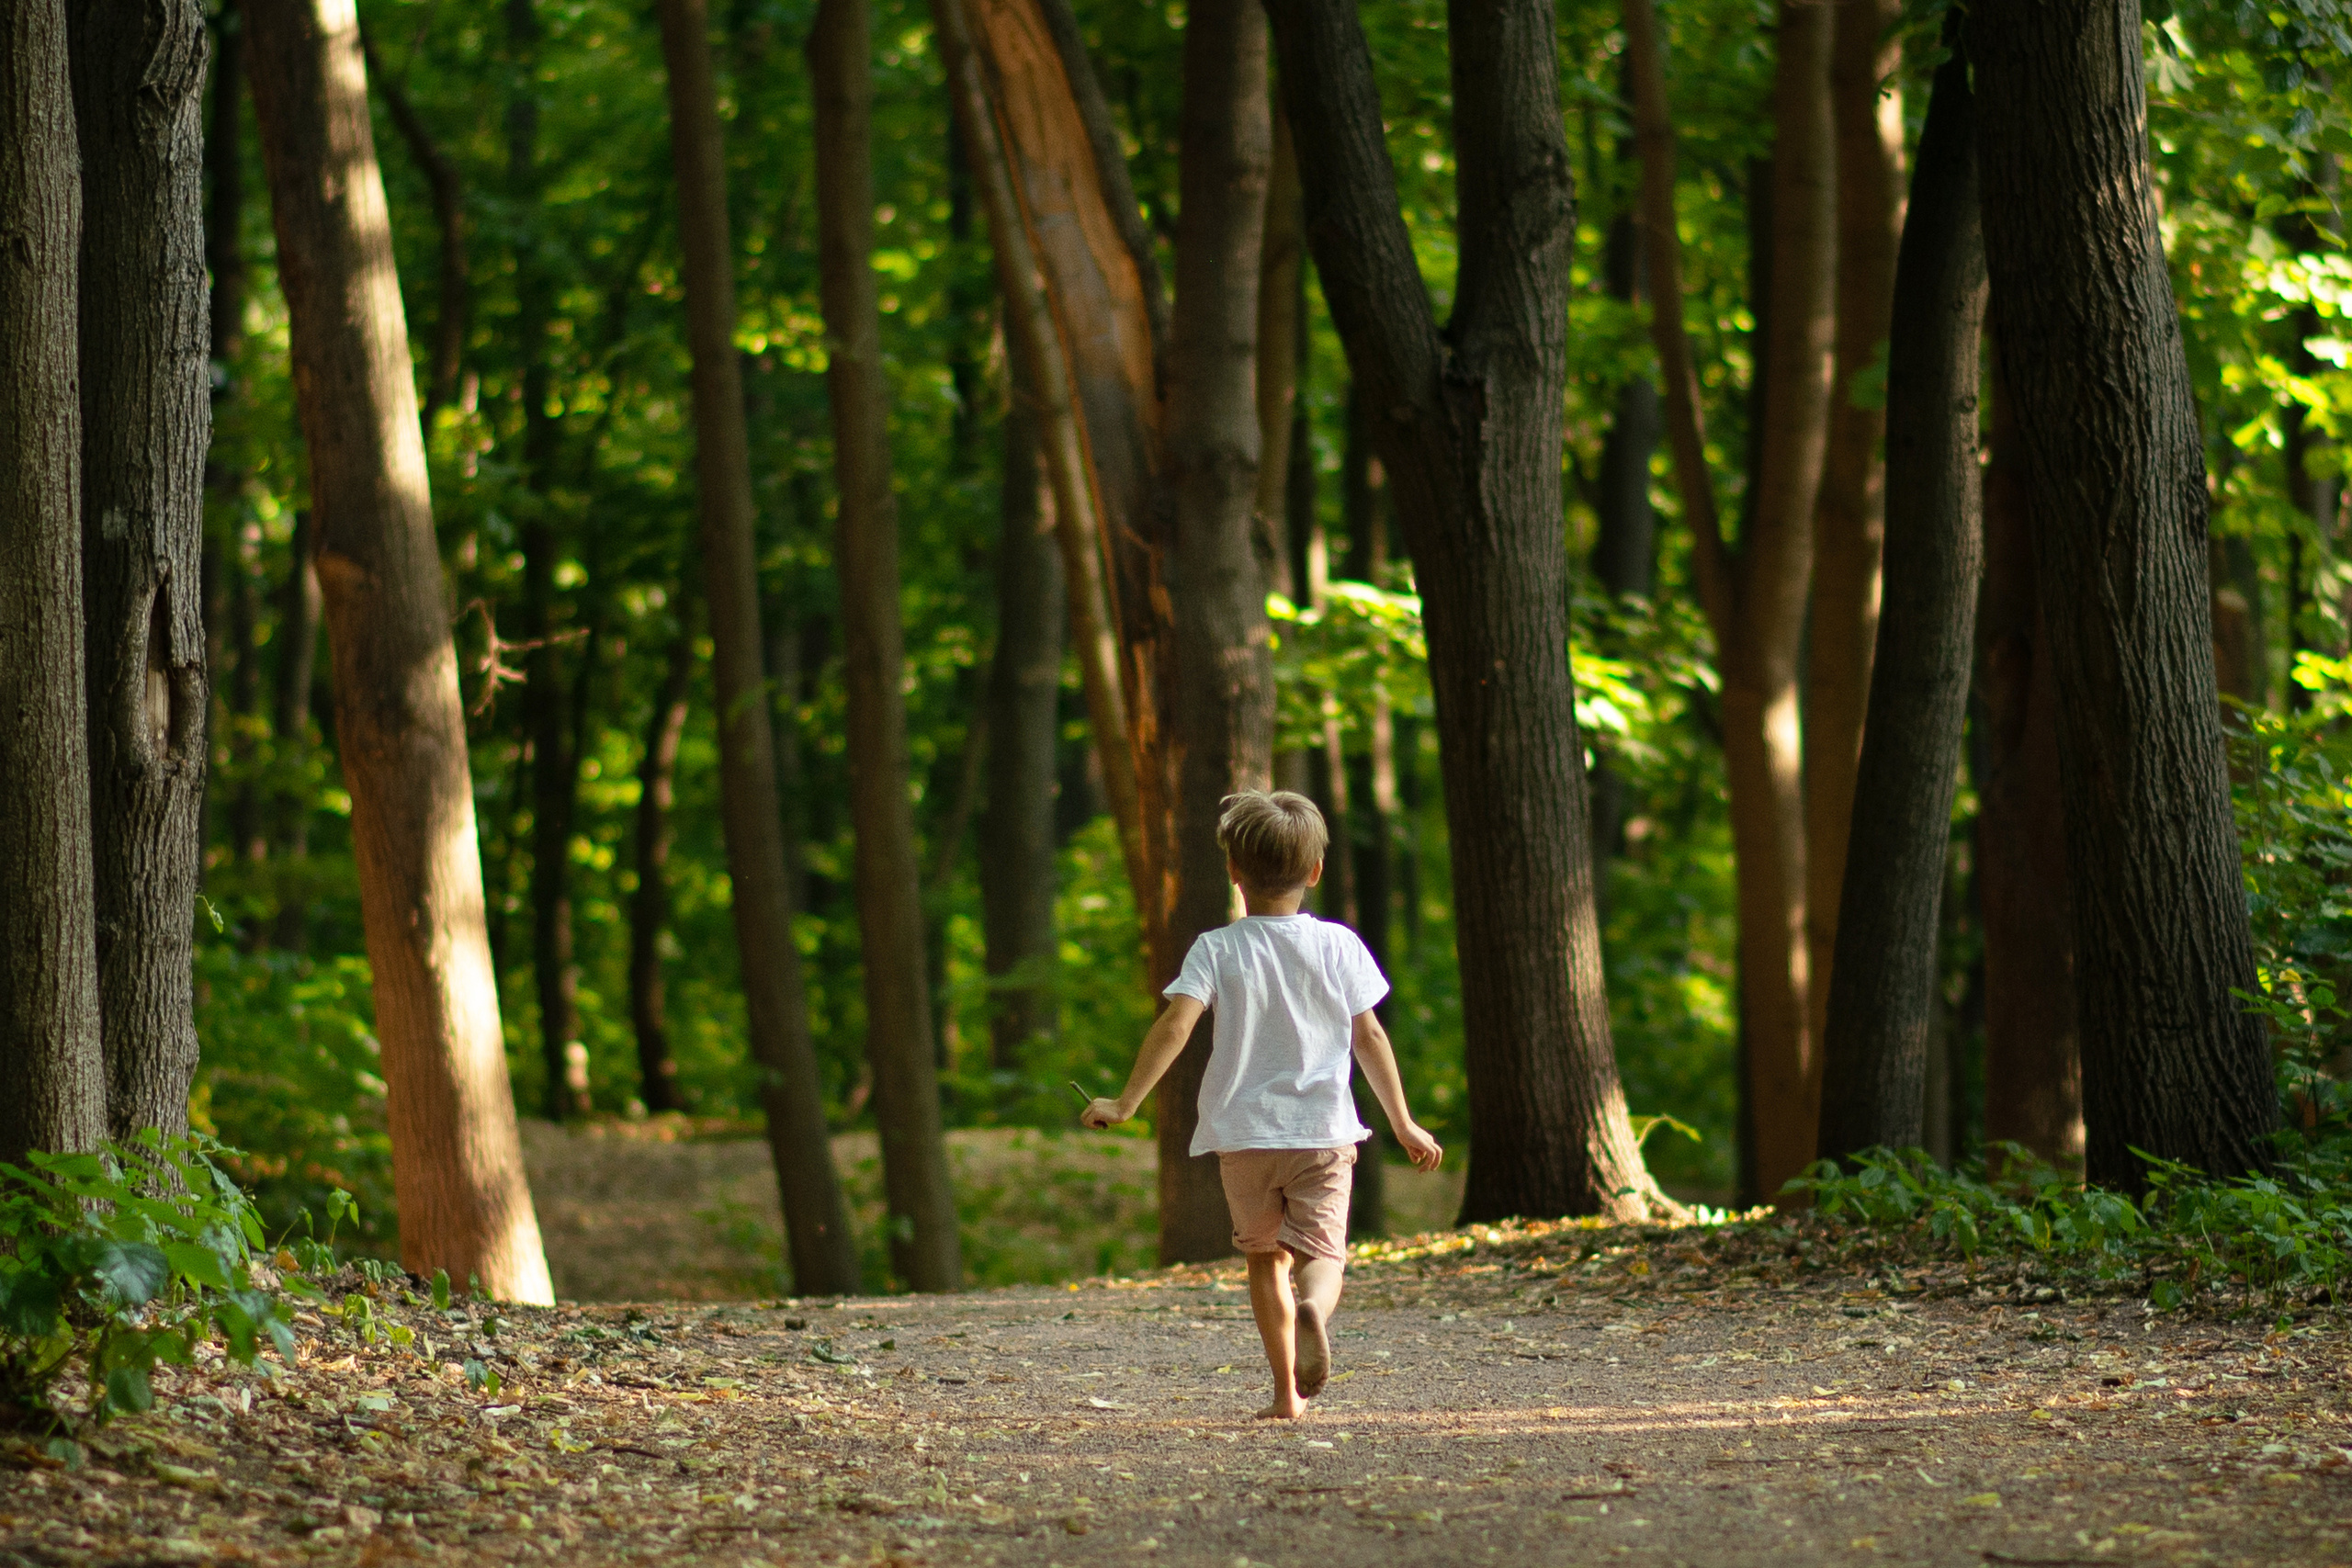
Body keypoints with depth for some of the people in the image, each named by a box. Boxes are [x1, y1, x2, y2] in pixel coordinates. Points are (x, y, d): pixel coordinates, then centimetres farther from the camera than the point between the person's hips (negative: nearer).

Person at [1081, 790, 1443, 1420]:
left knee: (1266, 1257, 13)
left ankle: (1287, 1394, 8)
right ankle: (1315, 1309, -35)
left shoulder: (1217, 950, -3)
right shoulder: (1338, 946, 2)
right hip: (1324, 1130, 0)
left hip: (1244, 1132, 0)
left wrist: (1125, 1103, -12)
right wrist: (1403, 1124, 11)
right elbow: (1369, 1037, 4)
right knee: (1322, 1252, 1)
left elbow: (1175, 1025, -15)